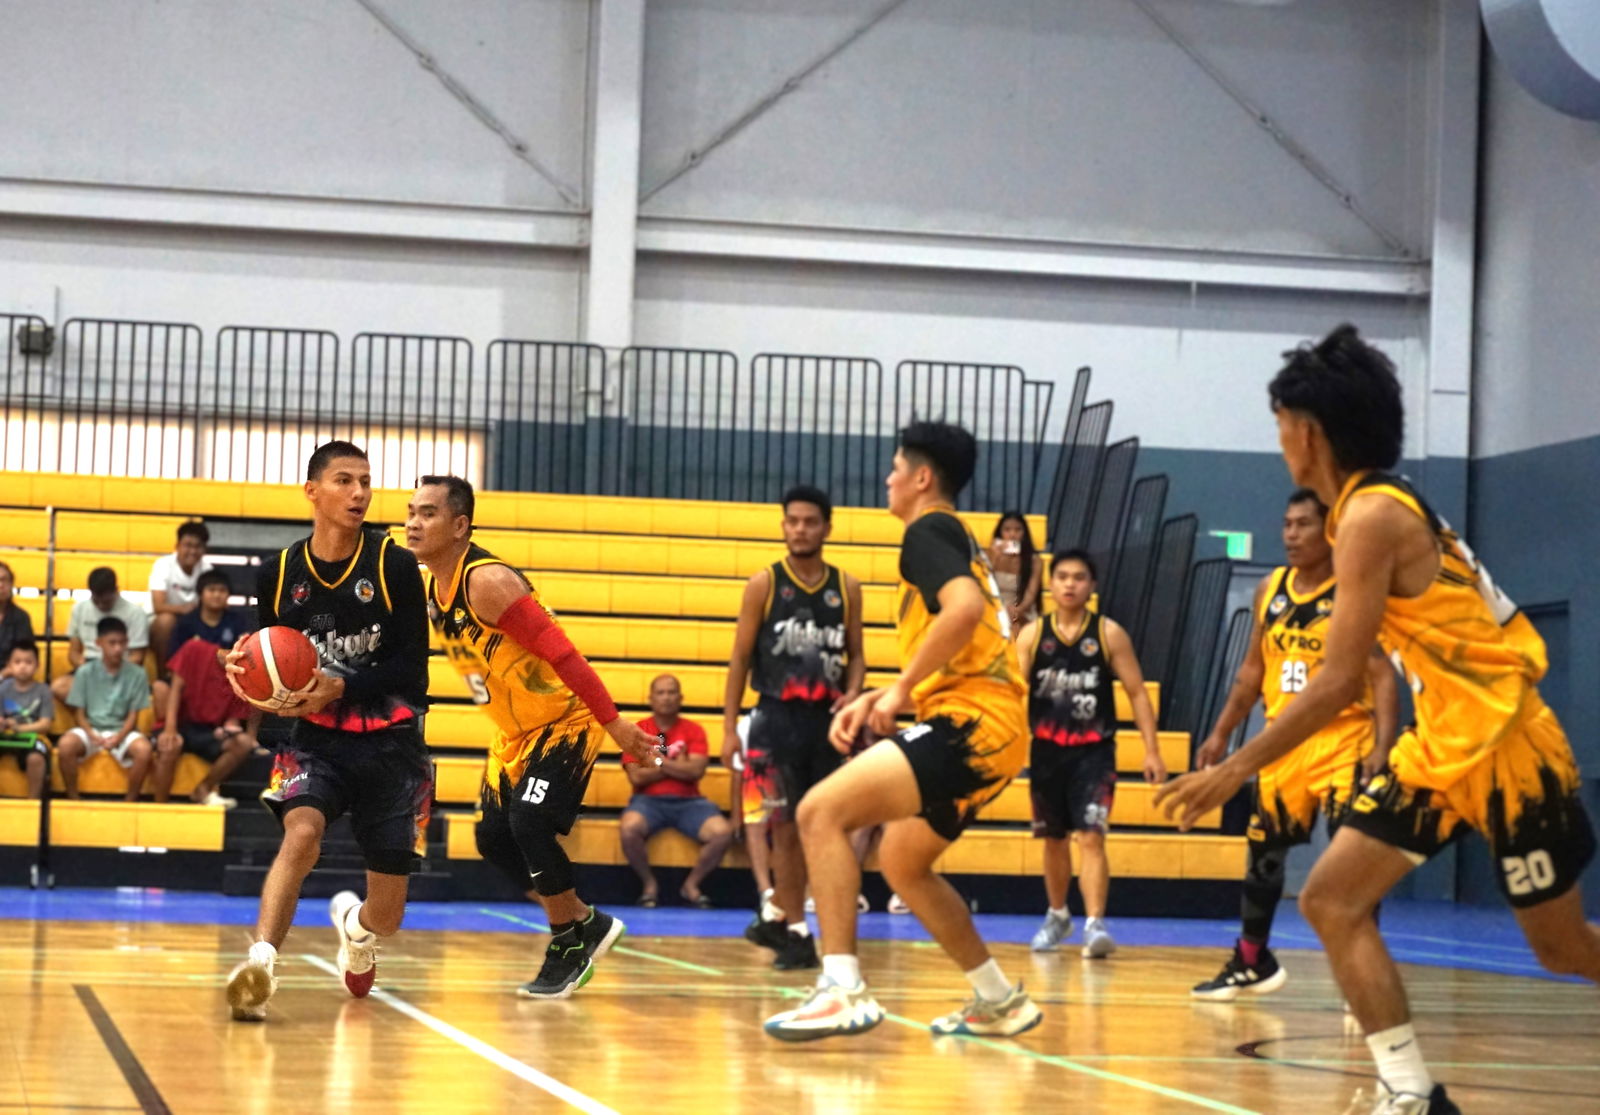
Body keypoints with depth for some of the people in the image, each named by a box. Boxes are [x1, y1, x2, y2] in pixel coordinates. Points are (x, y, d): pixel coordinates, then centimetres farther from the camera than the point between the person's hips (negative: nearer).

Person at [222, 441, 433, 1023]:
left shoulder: (395, 566, -9)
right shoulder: (278, 573, -1)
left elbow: (412, 669, -11)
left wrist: (339, 688, -24)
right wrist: (246, 673, -11)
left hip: (389, 742, -1)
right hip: (315, 739, 1)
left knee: (386, 917, 6)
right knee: (302, 833, -33)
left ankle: (351, 921, 43)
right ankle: (260, 965, -37)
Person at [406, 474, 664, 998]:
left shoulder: (486, 582, -26)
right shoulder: (429, 589, 1)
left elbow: (560, 652, -28)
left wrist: (615, 724, -30)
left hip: (565, 723, -9)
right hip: (514, 730, 9)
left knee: (530, 823, -22)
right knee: (494, 838, 5)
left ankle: (571, 943, -2)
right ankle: (587, 923, 22)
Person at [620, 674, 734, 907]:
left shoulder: (693, 730, 6)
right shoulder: (638, 731, 4)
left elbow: (696, 771, -9)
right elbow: (636, 776, -7)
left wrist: (656, 761, -10)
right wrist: (677, 766, -5)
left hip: (688, 801, 1)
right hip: (649, 800, -1)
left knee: (723, 832, -25)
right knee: (630, 828, -35)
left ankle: (691, 884, 1)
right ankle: (649, 883, -6)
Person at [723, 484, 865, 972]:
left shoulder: (846, 587, 6)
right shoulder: (764, 584, -1)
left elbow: (856, 655, 12)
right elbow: (741, 658, 0)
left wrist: (851, 693, -10)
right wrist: (729, 726, -5)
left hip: (827, 719, 3)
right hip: (777, 718, -3)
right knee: (786, 827, -2)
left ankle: (778, 916, 22)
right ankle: (795, 930, 5)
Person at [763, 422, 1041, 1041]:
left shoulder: (928, 530, -4)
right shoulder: (959, 540, 25)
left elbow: (965, 608, -25)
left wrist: (901, 689, -18)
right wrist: (879, 700, 20)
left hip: (970, 723, -10)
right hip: (994, 731, 10)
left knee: (821, 811, -16)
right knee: (900, 861, 25)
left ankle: (843, 990, -24)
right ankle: (999, 1002, 28)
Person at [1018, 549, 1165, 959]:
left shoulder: (1109, 633, -2)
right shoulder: (1032, 635, 1)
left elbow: (1137, 693, 0)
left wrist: (1152, 750, -7)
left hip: (1094, 751, -2)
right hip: (1047, 751, 2)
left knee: (1091, 836, -15)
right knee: (1053, 839, 15)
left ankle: (1095, 925, -22)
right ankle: (1057, 915, 35)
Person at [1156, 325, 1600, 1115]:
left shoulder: (1370, 517, -17)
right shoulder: (1388, 506, 11)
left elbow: (1339, 680, -21)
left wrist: (1235, 770, -18)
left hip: (1502, 746, -10)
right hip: (1441, 746, 10)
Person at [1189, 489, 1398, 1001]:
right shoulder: (1269, 590, 7)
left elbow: (1383, 676, -15)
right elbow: (1253, 669, 16)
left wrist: (1383, 747, -25)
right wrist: (1221, 734, 14)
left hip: (1343, 743, -6)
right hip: (1283, 743, 6)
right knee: (1263, 852, 14)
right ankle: (1251, 963, 30)